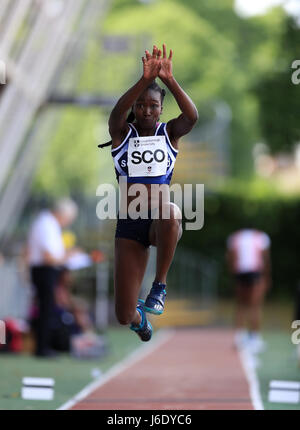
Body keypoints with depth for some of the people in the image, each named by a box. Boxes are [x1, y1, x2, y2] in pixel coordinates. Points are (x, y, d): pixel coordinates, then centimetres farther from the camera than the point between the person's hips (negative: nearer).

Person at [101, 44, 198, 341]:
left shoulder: (169, 133, 4)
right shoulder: (122, 133, 3)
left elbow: (191, 116, -17)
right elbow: (116, 114, -21)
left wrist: (169, 79, -29)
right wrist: (145, 79, -33)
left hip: (163, 224, -1)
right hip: (129, 226, 1)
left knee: (169, 212, -43)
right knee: (124, 316, -2)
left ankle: (160, 285, -21)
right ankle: (138, 314, 42)